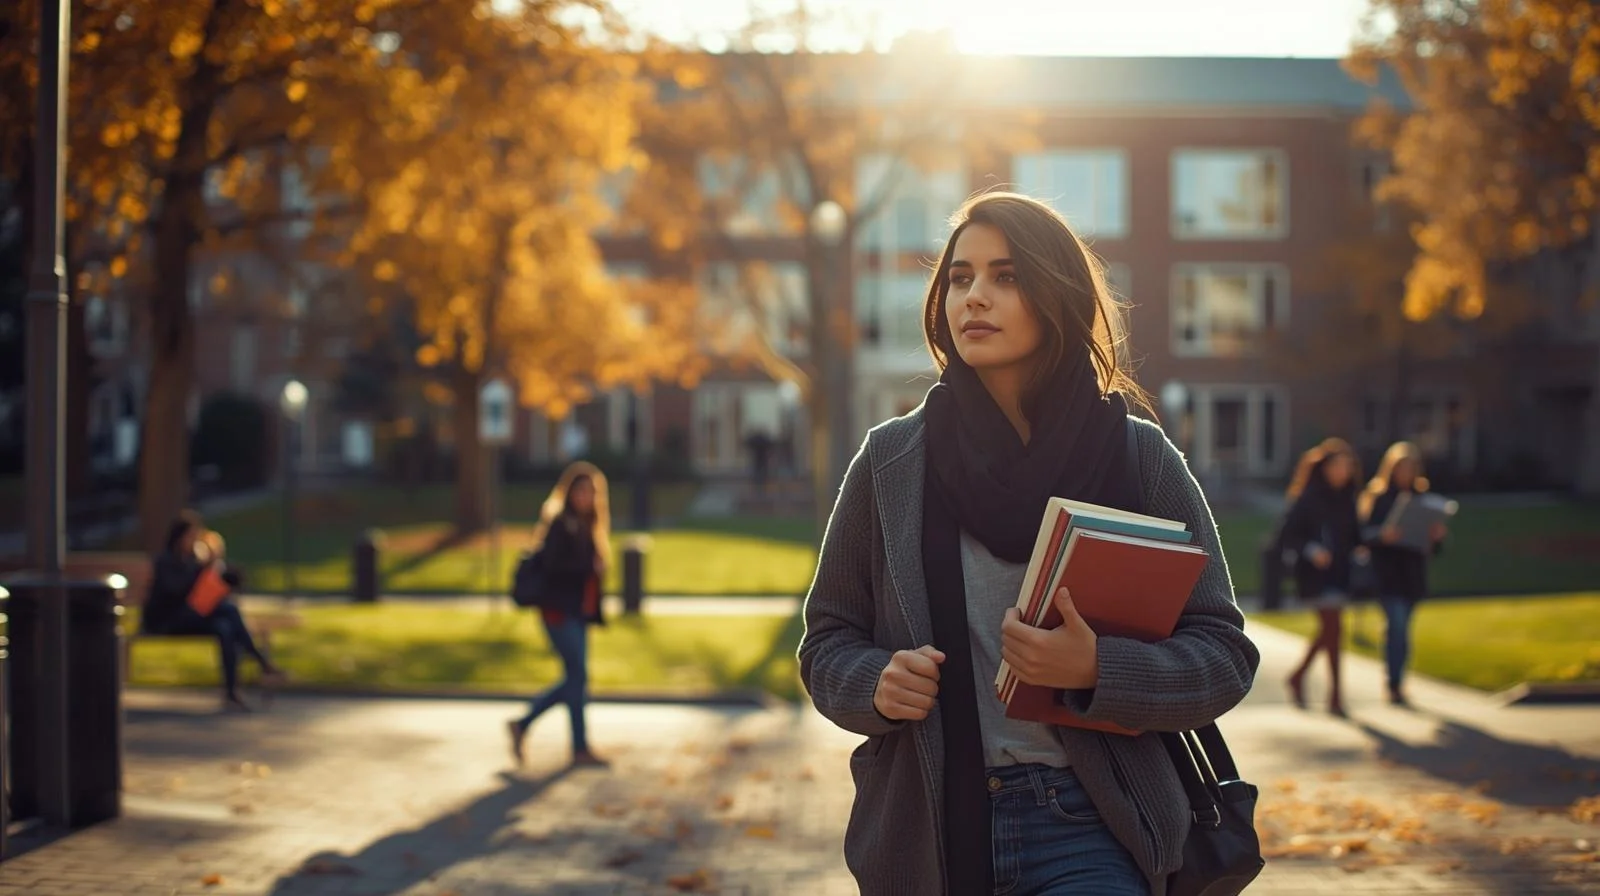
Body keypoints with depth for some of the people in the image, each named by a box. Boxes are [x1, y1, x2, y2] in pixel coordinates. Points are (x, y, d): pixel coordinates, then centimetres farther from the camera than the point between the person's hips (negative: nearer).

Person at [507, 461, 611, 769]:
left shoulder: (587, 527, 15)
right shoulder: (560, 524, -10)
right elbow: (552, 565, -20)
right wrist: (589, 567, -19)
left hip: (578, 613, 9)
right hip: (560, 612, -9)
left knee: (574, 680, 10)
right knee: (578, 676, -5)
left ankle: (522, 724, 20)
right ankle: (580, 749, 4)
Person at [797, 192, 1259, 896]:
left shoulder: (1142, 461, 0)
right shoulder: (891, 461, 4)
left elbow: (1224, 656, -1)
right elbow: (826, 641, 10)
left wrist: (1097, 668, -20)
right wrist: (874, 685, -13)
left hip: (1086, 830, -2)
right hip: (927, 830, 2)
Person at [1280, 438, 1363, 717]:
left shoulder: (1346, 498, 10)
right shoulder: (1307, 498, -10)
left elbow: (1353, 532, 16)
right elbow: (1289, 533, -12)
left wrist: (1359, 547, -4)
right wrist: (1310, 549, -27)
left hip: (1339, 570, 7)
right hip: (1315, 573, -7)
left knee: (1329, 630, 12)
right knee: (1333, 628, -10)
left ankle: (1298, 677, 30)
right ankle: (1335, 694, -4)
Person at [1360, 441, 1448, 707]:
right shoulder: (1378, 497, -1)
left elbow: (1435, 546, 8)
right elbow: (1365, 533, -8)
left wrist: (1437, 536, -14)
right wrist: (1382, 535, -28)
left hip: (1413, 572, 4)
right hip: (1387, 572, -4)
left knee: (1398, 628, 9)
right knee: (1397, 625, -15)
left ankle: (1395, 686, 17)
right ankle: (1395, 685, -12)